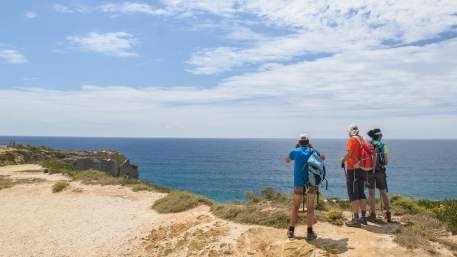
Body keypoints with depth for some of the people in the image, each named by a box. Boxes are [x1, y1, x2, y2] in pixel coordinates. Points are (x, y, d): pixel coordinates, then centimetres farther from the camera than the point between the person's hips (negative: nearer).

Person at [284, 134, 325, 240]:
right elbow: (323, 158, 22)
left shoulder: (295, 151, 0)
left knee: (295, 207, 12)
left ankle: (291, 231, 17)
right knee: (310, 208, 7)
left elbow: (287, 160, 20)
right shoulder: (312, 151, 2)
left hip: (298, 183, 0)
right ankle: (310, 233, 8)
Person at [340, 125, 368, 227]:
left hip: (353, 170, -8)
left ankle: (355, 219, -3)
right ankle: (363, 217, 26)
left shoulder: (352, 139, -12)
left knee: (353, 195, -4)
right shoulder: (362, 139, 11)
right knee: (361, 194, 17)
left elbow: (349, 153, -20)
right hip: (362, 169, 8)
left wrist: (342, 160, -4)